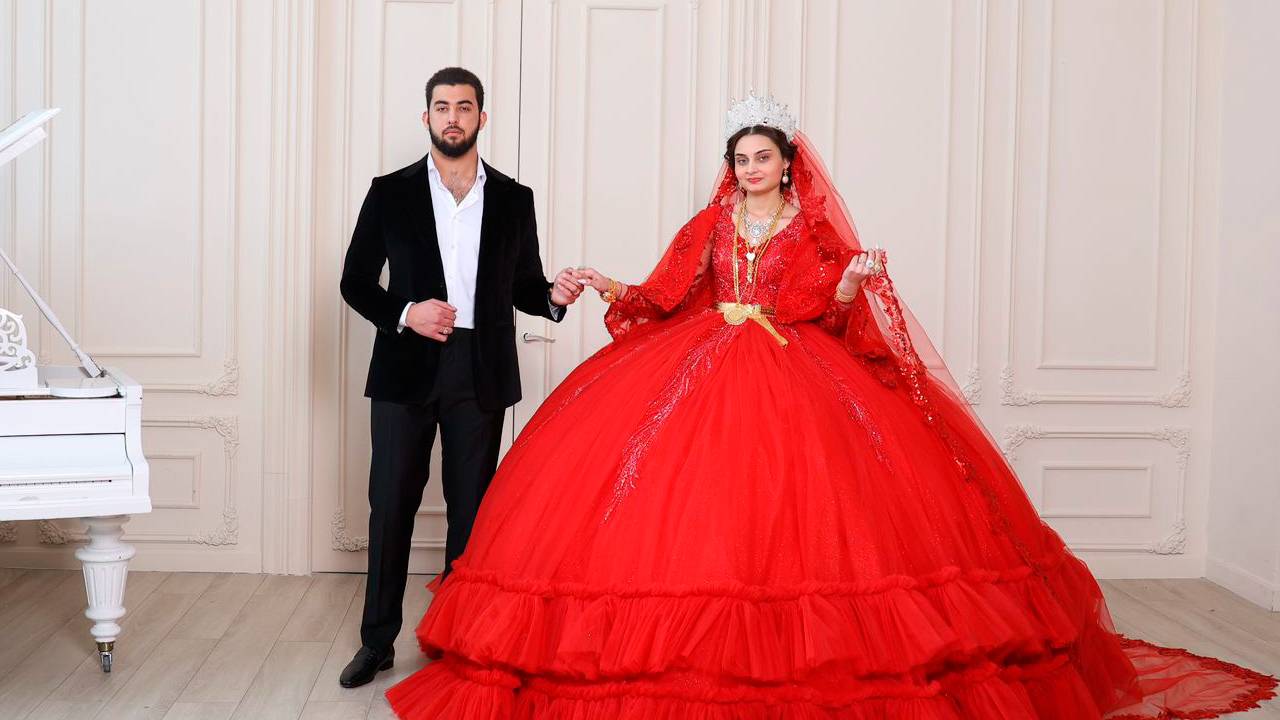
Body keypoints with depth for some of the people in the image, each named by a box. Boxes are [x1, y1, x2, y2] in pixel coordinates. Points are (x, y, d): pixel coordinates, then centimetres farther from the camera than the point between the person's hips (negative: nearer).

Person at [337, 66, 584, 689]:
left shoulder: (514, 199, 8)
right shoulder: (390, 193, 3)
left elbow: (522, 285, 13)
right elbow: (355, 281, 4)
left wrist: (552, 295, -9)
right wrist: (405, 314, -13)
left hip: (481, 374, 1)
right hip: (406, 370, -1)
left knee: (471, 510, 8)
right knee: (391, 507, 4)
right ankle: (377, 641, 17)